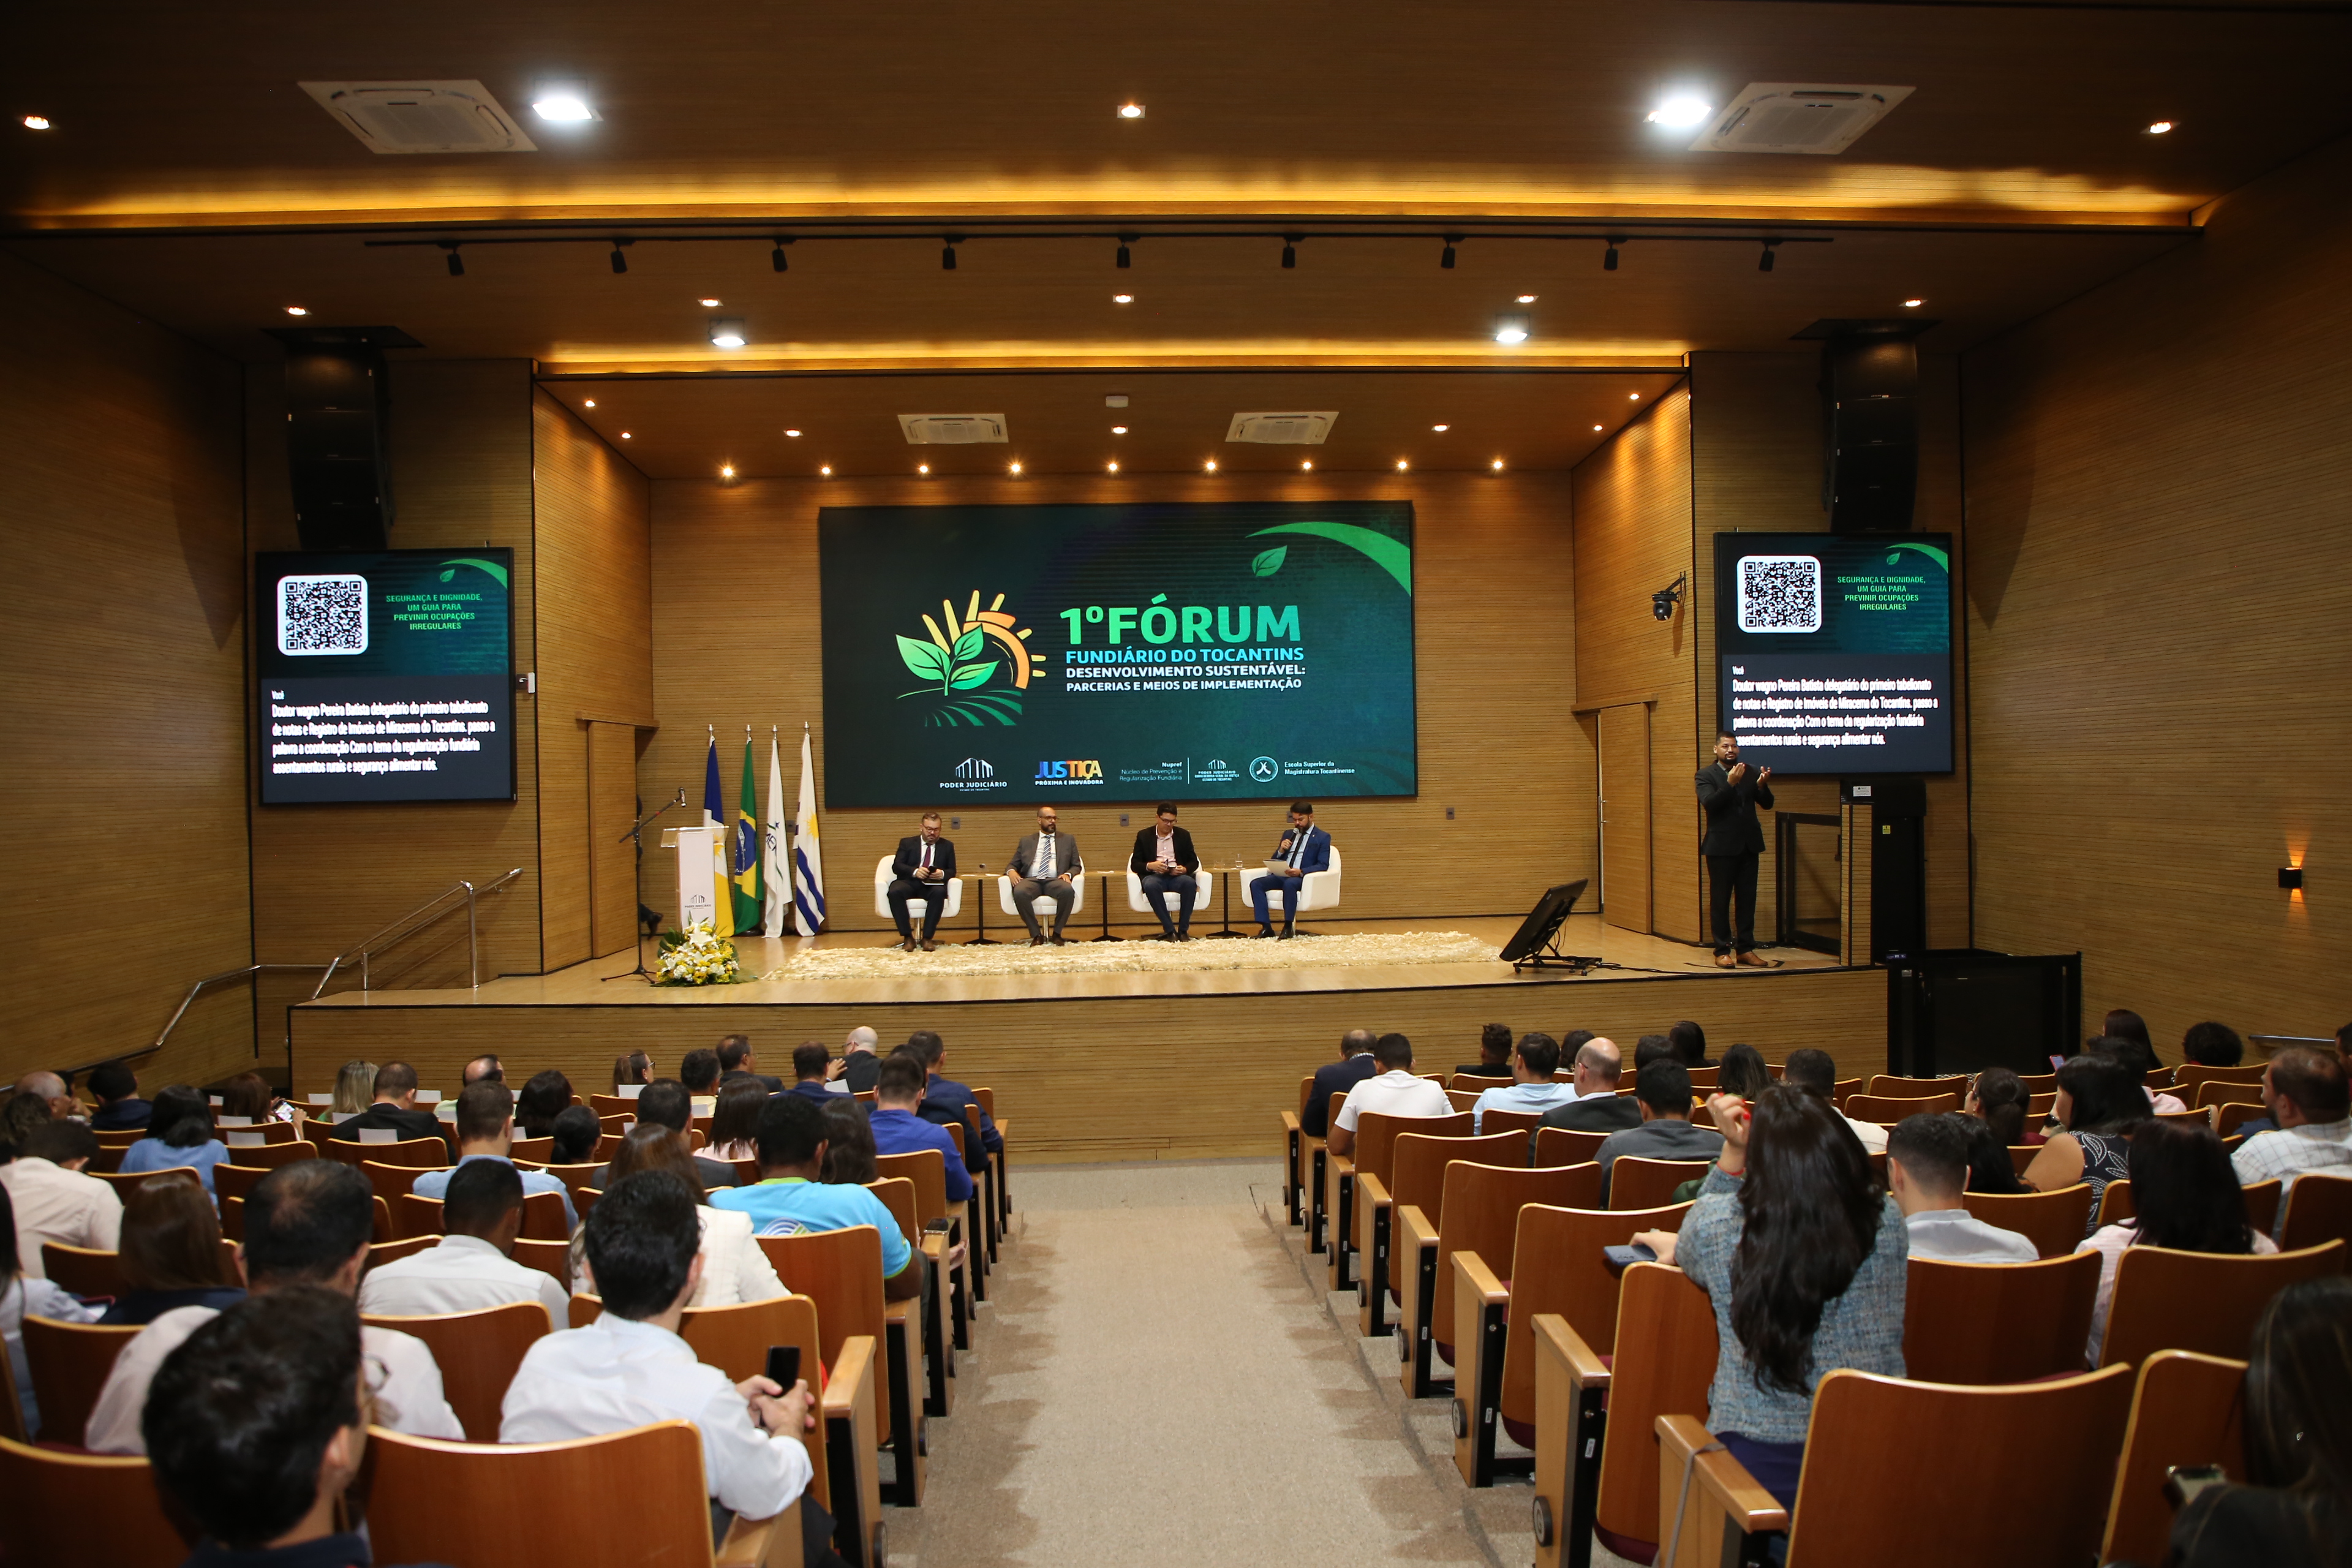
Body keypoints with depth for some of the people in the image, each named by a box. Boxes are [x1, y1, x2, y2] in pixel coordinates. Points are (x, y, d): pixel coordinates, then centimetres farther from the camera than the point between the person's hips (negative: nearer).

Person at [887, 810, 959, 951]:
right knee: (895, 892, -35)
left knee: (939, 892, -37)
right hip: (909, 882, 0)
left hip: (933, 884, 0)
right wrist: (915, 871, -19)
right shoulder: (907, 843, 15)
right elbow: (896, 866, 2)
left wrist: (943, 874, -13)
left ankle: (927, 938, -29)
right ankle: (907, 937, -26)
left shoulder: (947, 846, 19)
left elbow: (952, 871, 13)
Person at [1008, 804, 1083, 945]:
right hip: (1031, 880, 0)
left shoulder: (1068, 840, 22)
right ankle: (1036, 934, -21)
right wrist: (1012, 871, -6)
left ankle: (1057, 933, -19)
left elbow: (1077, 866, 17)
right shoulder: (1026, 842, 23)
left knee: (1068, 890, -37)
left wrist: (1068, 874, -7)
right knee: (1019, 893, -36)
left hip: (1055, 880, 0)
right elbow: (1013, 864, 20)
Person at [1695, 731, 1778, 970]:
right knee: (1720, 901, 1)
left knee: (1748, 899, 6)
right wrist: (1730, 783, -27)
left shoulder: (1751, 772, 9)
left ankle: (1746, 949, 13)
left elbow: (1767, 804, 3)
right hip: (1721, 846, -4)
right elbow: (1709, 804, -17)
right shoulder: (1706, 775, -2)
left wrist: (1762, 785, -17)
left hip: (1749, 845, 4)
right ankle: (1722, 951, 7)